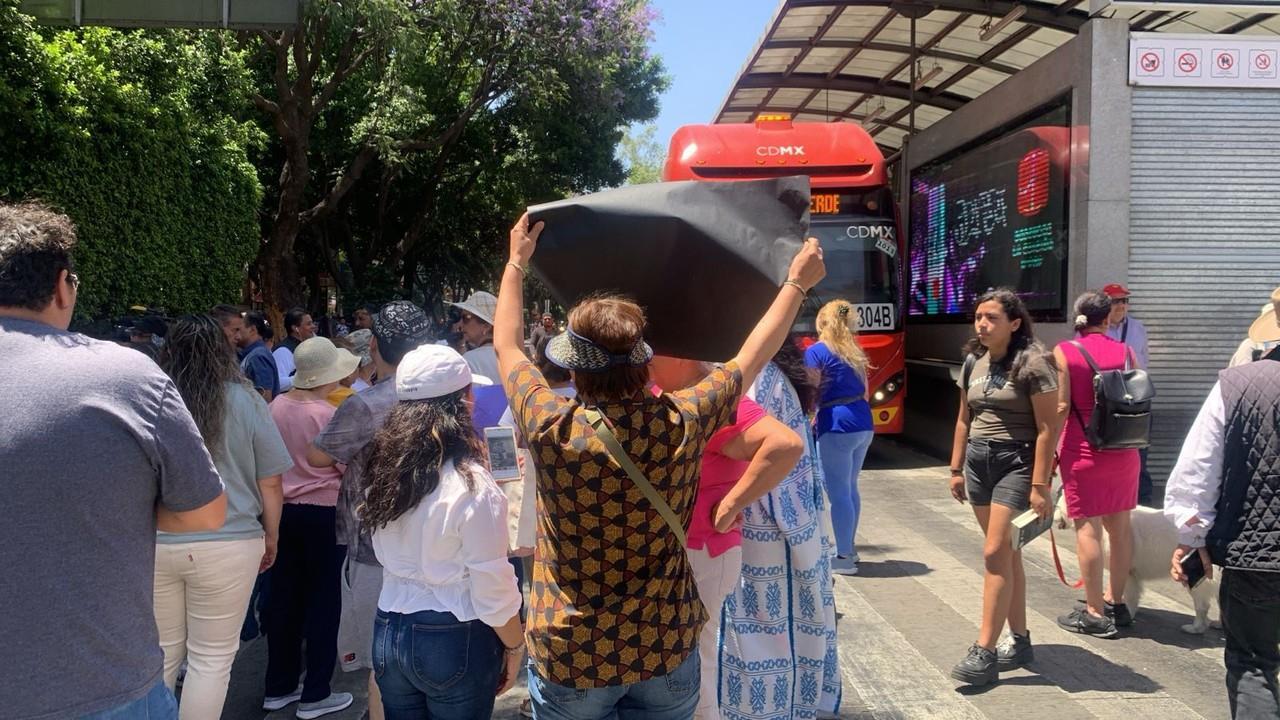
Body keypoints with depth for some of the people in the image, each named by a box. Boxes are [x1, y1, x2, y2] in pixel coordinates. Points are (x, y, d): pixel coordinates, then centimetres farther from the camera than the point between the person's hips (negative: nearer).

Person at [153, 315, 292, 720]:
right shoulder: (245, 401, -3)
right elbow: (270, 483, 1)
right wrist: (271, 538, 15)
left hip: (152, 544, 2)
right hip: (227, 545, -1)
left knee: (160, 652, 16)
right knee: (211, 658, 10)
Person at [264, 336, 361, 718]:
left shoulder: (277, 406, 1)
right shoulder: (329, 415, -18)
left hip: (283, 509, 6)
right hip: (323, 513, -6)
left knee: (284, 597, 14)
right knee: (323, 601, 4)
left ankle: (279, 687, 25)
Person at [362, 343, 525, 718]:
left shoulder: (385, 469, -2)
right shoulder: (471, 485, -20)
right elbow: (493, 588, -15)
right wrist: (515, 646, -3)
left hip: (389, 633, 6)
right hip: (455, 642, -5)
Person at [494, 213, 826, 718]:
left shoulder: (551, 429, -18)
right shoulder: (682, 422, -15)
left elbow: (507, 346, 1)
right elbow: (750, 358, 3)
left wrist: (517, 262, 16)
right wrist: (798, 281, 17)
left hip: (568, 656, -1)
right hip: (668, 651, 1)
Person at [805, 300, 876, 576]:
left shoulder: (817, 351, -6)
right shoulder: (854, 351, 16)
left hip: (837, 427, -8)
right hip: (863, 424, 8)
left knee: (838, 492, -3)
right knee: (850, 488, 19)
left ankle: (843, 558, 1)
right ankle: (849, 547, 30)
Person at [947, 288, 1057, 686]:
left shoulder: (1033, 363, -12)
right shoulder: (974, 361, 8)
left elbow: (1047, 429, -14)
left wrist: (1039, 486, -18)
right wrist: (956, 469, 15)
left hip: (1016, 462, -7)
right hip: (979, 460, 7)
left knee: (996, 554, -10)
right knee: (1007, 554, 12)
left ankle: (984, 653, -6)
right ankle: (1020, 640, 23)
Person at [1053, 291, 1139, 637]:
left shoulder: (1064, 352, -7)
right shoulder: (1126, 351, 5)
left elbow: (1061, 407, -12)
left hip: (1083, 450, -5)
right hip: (1124, 450, 5)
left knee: (1088, 527, -1)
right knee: (1120, 524, 15)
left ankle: (1095, 613, 3)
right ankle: (1116, 602, 27)